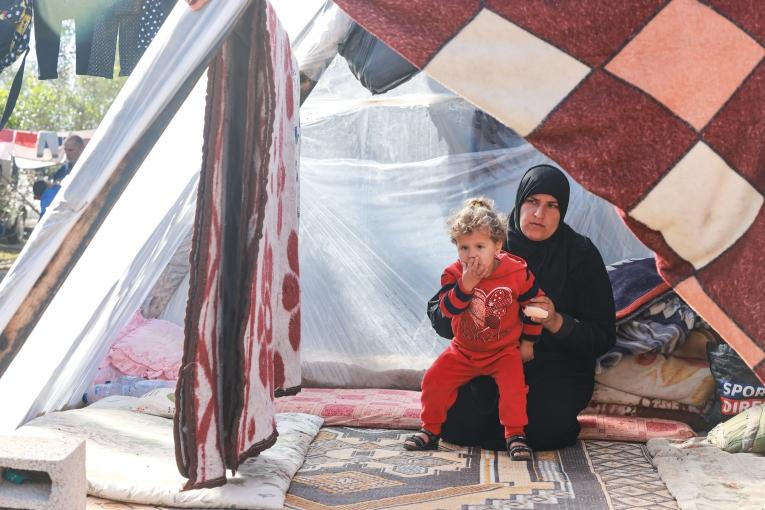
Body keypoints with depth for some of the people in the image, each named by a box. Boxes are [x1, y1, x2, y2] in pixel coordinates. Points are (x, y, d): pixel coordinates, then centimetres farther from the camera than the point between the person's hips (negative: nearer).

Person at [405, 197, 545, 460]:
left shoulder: (517, 272, -15)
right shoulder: (453, 274, -12)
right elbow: (447, 309, -25)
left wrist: (528, 341, 1)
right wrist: (465, 285, -39)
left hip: (505, 350, -2)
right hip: (464, 351, 2)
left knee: (513, 384, -26)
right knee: (434, 379, -6)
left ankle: (515, 435, -8)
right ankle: (430, 430, 13)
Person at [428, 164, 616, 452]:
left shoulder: (581, 254, -3)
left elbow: (603, 337, -4)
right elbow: (437, 313, -1)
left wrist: (557, 323, -23)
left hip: (556, 366, -1)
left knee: (546, 428, -31)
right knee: (456, 423, -23)